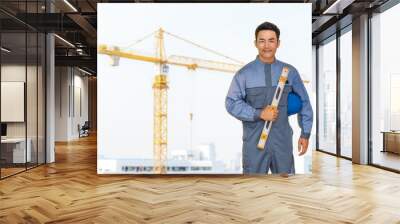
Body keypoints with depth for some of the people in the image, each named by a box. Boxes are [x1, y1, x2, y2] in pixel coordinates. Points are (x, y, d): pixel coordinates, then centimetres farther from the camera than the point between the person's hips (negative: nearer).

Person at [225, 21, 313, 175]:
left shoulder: (290, 72, 4)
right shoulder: (244, 73, -2)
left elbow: (304, 102, 11)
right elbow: (232, 103, -6)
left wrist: (305, 133, 8)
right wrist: (259, 114, -15)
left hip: (283, 141, 2)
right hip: (254, 141, -1)